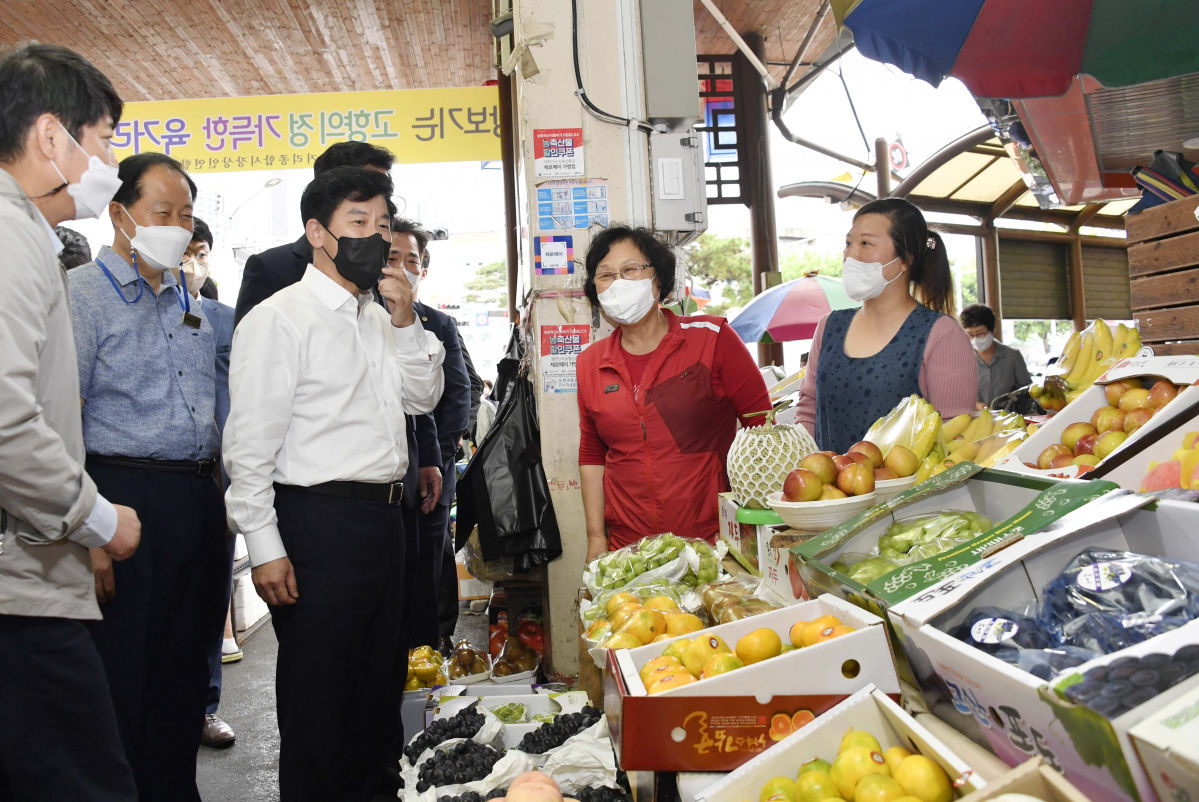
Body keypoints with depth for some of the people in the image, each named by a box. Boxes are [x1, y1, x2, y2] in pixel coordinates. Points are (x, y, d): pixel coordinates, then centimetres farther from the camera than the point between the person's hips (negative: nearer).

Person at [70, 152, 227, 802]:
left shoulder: (189, 305, 17)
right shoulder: (81, 294, -4)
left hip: (199, 503, 7)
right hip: (127, 501, -6)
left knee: (184, 671, 14)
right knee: (121, 680, 2)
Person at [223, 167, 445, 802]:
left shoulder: (380, 318, 14)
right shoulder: (278, 319, -10)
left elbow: (423, 399, 13)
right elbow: (249, 444, -13)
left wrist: (407, 323, -1)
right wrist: (265, 548, -16)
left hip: (384, 517, 8)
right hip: (318, 522, -8)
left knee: (376, 682, 20)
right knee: (317, 691, 4)